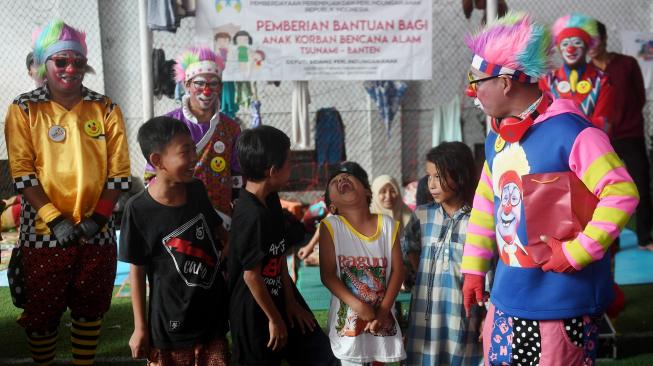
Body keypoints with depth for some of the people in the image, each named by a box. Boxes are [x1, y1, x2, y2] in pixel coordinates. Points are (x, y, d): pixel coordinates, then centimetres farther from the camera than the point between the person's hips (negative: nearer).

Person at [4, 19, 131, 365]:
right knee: (42, 314, 8)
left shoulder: (105, 109, 2)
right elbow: (22, 172, -8)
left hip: (96, 233, 2)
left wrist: (97, 217, -10)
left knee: (90, 310, 13)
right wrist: (55, 219, -15)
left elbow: (119, 171, 1)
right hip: (44, 233, -2)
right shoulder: (24, 109, -2)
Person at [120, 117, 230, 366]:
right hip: (170, 326, -4)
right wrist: (140, 328, -4)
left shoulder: (197, 190, -2)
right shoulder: (139, 209, -15)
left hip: (213, 316, 4)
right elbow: (137, 271, -8)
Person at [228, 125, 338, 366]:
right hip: (254, 312, -8)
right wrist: (275, 319, -12)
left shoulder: (271, 200, 0)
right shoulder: (252, 215, -27)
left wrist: (291, 302, 7)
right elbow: (251, 274, -22)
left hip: (279, 300, 8)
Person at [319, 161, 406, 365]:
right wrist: (357, 305, -21)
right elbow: (327, 275, -12)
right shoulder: (331, 226, -9)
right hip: (348, 316, -3)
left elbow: (398, 270, -2)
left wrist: (383, 310, -11)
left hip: (382, 316, 3)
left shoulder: (388, 225, -1)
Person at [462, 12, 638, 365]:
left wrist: (577, 253, -20)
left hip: (561, 303, -7)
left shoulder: (568, 130, -16)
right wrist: (473, 268, 17)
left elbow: (621, 193, -21)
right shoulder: (496, 138, 8)